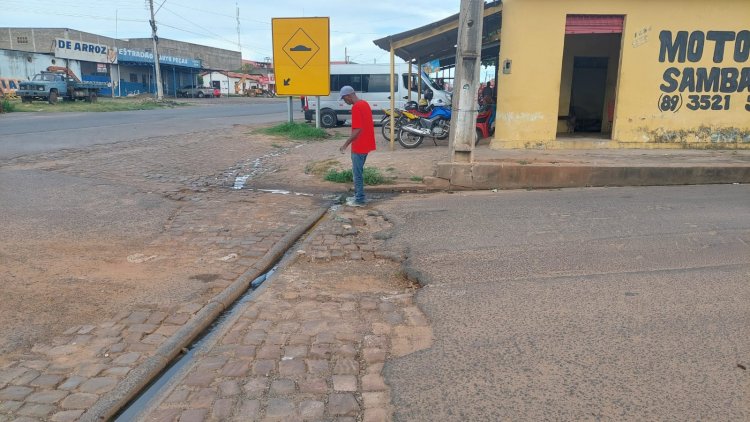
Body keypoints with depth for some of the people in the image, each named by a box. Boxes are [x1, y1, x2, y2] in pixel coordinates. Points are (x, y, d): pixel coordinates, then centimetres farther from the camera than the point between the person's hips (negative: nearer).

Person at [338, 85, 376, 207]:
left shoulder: (356, 107, -19)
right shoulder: (364, 103, 11)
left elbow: (357, 130, -25)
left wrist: (346, 144, -21)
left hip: (359, 146, -10)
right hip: (365, 144, 10)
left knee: (357, 173, 0)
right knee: (358, 172, 18)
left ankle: (359, 200, 6)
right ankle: (358, 195, 26)